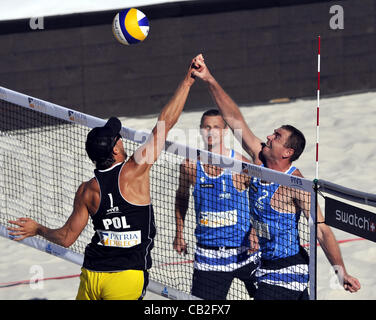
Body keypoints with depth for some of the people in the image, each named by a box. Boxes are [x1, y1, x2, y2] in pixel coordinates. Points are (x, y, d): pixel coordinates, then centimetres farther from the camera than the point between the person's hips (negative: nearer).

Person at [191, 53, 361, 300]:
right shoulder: (260, 159, -1)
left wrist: (341, 272, -27)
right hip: (268, 264, 8)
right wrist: (210, 80, -4)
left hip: (286, 273, -8)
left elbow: (322, 231, -23)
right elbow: (235, 119, 1)